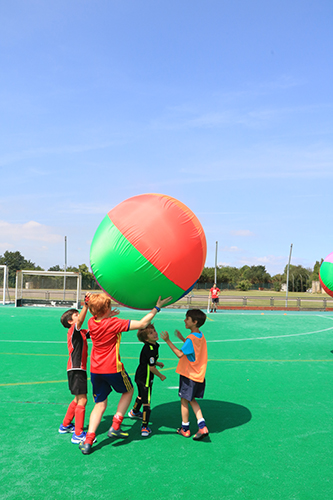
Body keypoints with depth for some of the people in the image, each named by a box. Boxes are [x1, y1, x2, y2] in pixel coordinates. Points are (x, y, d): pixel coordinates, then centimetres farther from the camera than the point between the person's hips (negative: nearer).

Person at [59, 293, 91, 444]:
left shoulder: (81, 332, 15)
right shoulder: (73, 331, -10)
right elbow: (80, 320, -30)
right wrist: (86, 304, -42)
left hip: (79, 369, 10)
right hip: (75, 369, -10)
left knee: (78, 399, 21)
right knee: (82, 400, -10)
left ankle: (65, 425, 36)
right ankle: (78, 435, -6)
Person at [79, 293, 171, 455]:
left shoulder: (91, 322, -1)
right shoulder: (114, 323, -17)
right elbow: (142, 324, -18)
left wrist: (108, 316, 16)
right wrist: (157, 308, -12)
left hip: (95, 369, 5)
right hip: (112, 368, -5)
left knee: (100, 404, 14)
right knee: (128, 391, 22)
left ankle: (88, 441, 3)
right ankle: (115, 427, 15)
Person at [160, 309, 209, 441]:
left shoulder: (191, 338, -22)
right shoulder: (201, 336, 5)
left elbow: (180, 354, -26)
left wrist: (168, 341, -24)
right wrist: (182, 338, 18)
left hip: (189, 375, -8)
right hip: (199, 375, 8)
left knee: (184, 400, 9)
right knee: (192, 400, 19)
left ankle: (185, 429, 21)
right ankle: (202, 427, 10)